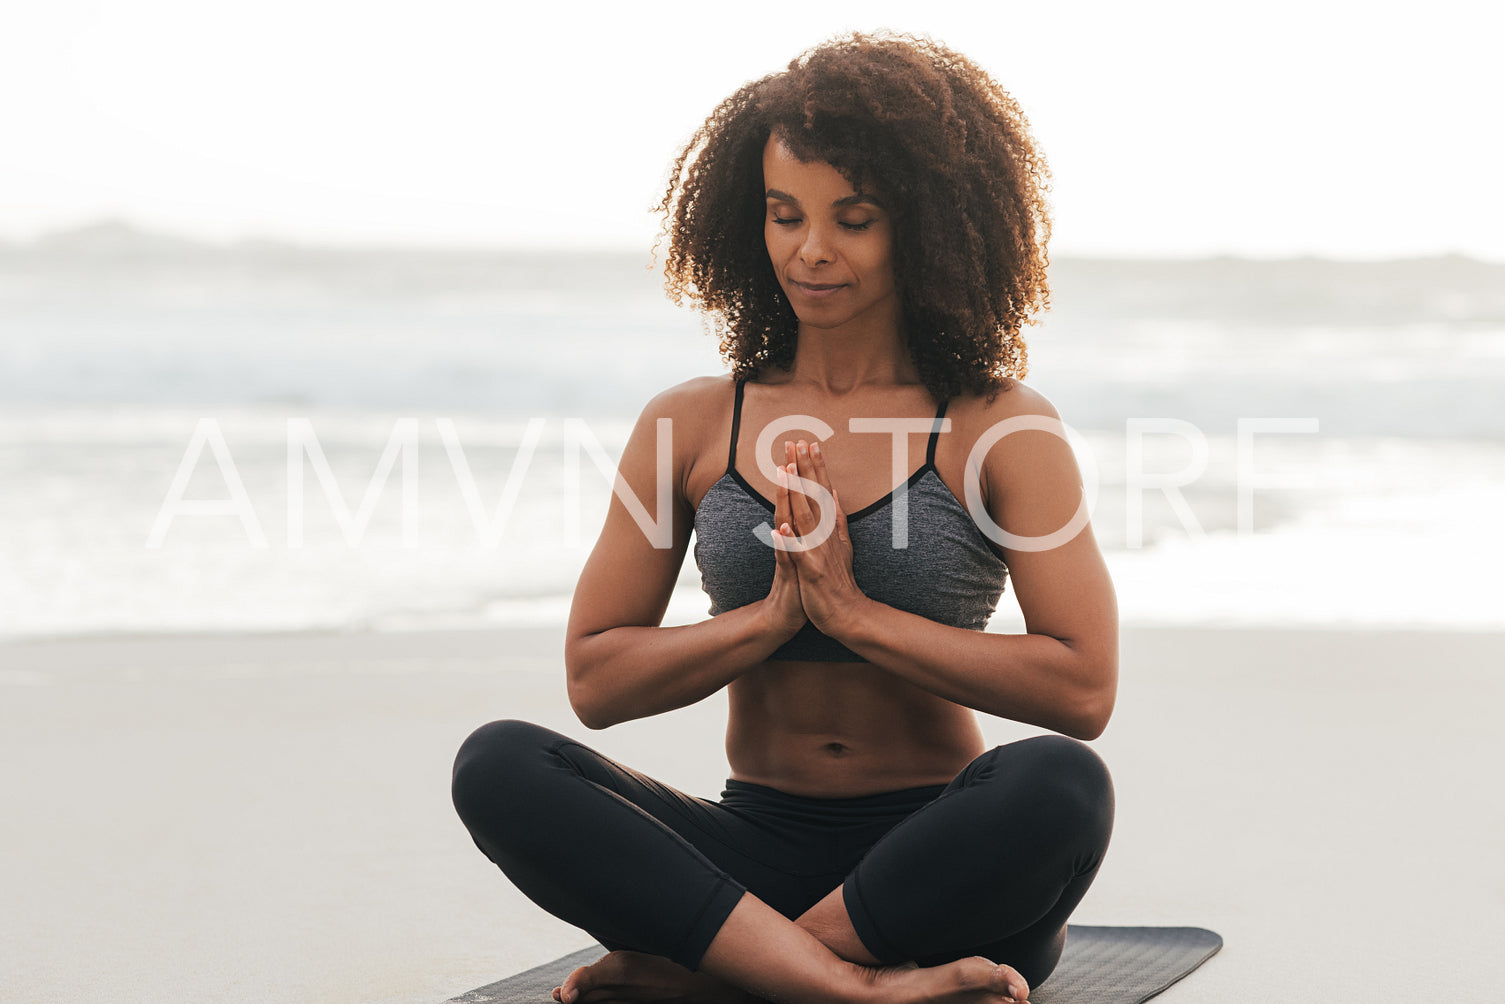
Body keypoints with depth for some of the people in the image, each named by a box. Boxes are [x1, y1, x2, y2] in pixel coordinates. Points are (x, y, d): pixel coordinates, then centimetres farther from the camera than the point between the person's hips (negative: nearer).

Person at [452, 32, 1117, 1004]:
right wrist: (773, 615, -10)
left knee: (1062, 785, -34)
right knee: (498, 765, -21)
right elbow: (595, 681, 5)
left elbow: (1083, 689, -10)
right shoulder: (690, 424, 7)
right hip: (755, 856, 2)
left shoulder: (1001, 427, 0)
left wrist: (854, 612, -13)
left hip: (937, 864, -2)